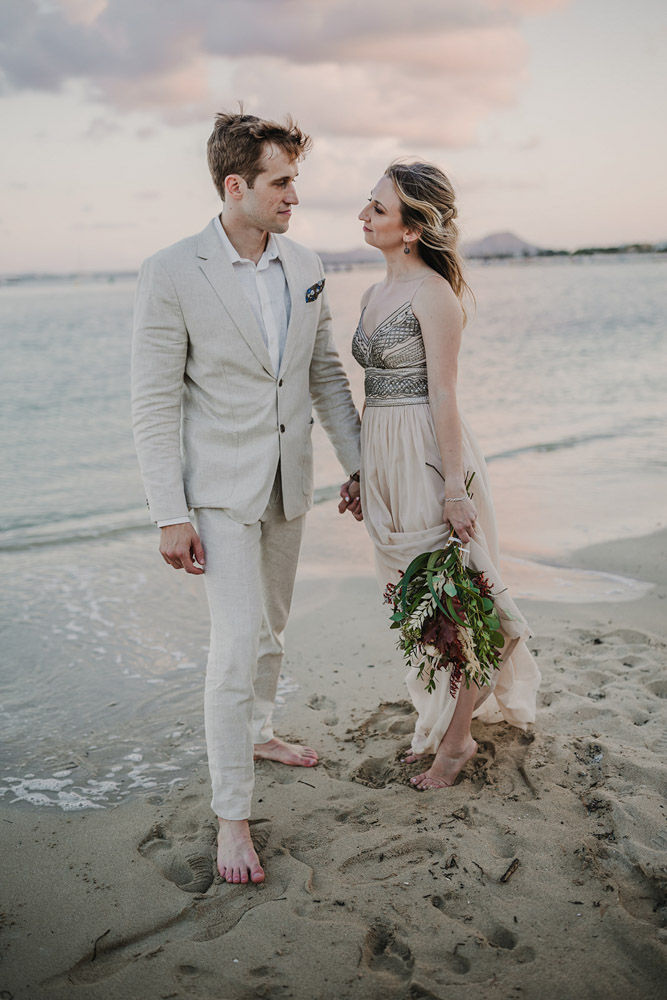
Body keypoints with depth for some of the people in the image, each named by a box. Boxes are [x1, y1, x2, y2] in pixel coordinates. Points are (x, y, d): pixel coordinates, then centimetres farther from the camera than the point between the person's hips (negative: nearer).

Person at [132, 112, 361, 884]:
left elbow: (326, 374, 11)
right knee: (238, 641, -8)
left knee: (272, 626, 20)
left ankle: (256, 733, 44)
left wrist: (360, 464, 8)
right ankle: (232, 816, 5)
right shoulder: (171, 274, -15)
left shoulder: (305, 267, 2)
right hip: (220, 488, -6)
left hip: (289, 483, 6)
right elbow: (154, 404, -14)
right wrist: (170, 517, -16)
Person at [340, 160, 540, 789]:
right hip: (382, 455, 8)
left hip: (429, 454, -8)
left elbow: (443, 398, -16)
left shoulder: (433, 293, -12)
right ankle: (439, 719, 31)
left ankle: (457, 736, 16)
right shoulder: (374, 294, 12)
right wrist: (358, 471, 17)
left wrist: (454, 487, -17)